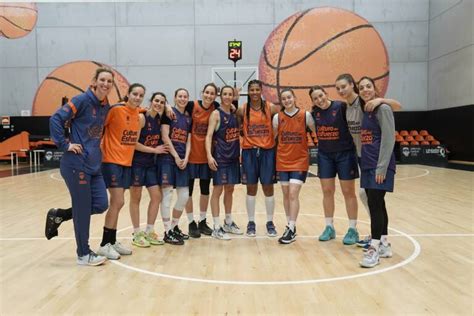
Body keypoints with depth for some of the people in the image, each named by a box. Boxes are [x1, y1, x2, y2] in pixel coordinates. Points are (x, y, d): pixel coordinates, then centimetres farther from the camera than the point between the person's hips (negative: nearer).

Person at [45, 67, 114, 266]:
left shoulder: (106, 106, 10)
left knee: (101, 204, 6)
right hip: (77, 163, -7)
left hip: (94, 164, 8)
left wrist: (96, 147, 10)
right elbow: (56, 119, -14)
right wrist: (64, 145, -16)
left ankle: (58, 215, 27)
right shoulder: (82, 100, -11)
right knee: (82, 209, 1)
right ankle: (84, 254, 16)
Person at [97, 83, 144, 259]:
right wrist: (101, 149, -16)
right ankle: (105, 245, 3)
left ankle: (112, 241, 23)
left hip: (127, 162, 7)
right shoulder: (116, 109, -14)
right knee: (118, 202, -9)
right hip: (112, 161, -7)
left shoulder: (138, 113, 6)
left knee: (117, 203, 12)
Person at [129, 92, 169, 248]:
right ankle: (137, 234, 13)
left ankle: (149, 232, 18)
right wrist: (154, 150, -13)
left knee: (157, 196, 5)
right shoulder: (141, 117, -13)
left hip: (151, 163, 7)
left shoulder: (159, 119, 6)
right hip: (137, 163, -7)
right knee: (136, 198, 3)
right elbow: (133, 143, -17)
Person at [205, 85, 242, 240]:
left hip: (233, 156, 7)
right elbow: (209, 136, -16)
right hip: (220, 157, -7)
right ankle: (216, 228, 3)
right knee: (218, 190, -3)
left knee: (229, 189, 14)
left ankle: (228, 223, 27)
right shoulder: (216, 113, -8)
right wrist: (209, 155, -28)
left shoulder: (234, 113, 11)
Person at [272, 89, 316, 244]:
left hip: (300, 161, -3)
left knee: (293, 194, -10)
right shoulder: (277, 117, 0)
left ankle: (291, 229, -2)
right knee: (286, 195, 9)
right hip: (282, 161, 3)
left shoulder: (305, 115, -5)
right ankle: (290, 226, 22)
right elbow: (272, 137, 9)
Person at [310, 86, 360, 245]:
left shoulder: (341, 106, -13)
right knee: (327, 191, 8)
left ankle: (353, 229, 15)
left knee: (348, 192, 4)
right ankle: (329, 227, 21)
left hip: (345, 154, -4)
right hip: (324, 155, 4)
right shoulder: (314, 112, 1)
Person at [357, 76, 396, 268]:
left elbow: (388, 139, -15)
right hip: (367, 165, 8)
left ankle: (374, 249, -4)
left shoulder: (382, 109, -8)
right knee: (377, 205, 11)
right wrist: (363, 164, 13)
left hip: (379, 165, -8)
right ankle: (384, 244, 21)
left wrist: (381, 167, -19)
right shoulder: (364, 111, 15)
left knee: (375, 204, -10)